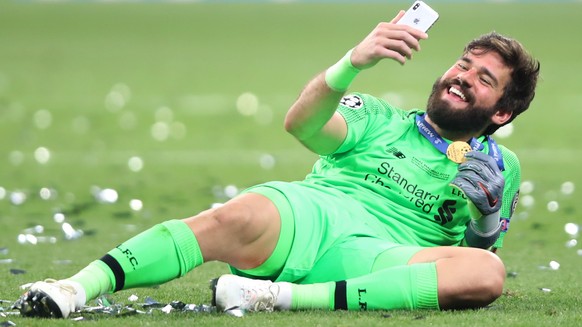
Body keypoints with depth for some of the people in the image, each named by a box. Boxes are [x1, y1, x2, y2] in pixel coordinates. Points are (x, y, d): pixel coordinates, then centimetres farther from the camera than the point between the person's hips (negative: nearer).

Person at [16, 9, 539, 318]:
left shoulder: (500, 169, 27)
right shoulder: (383, 120, 24)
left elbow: (480, 256, 24)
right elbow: (302, 123, 4)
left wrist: (485, 222, 0)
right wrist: (354, 62, -16)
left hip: (376, 255, 0)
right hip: (310, 212, 0)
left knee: (488, 275, -33)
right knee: (240, 219, -38)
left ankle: (283, 295, -39)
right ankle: (79, 287, -44)